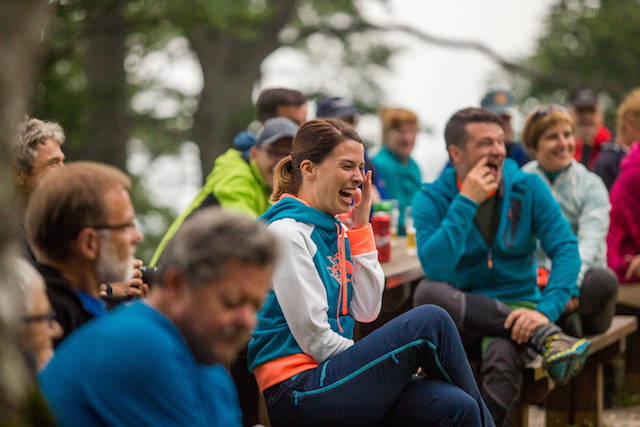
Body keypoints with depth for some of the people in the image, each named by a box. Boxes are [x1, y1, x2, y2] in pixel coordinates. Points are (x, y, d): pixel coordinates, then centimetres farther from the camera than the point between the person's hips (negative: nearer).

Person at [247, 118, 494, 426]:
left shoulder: (335, 230, 15)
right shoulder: (286, 232, -11)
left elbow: (367, 311, 8)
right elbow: (314, 338, -14)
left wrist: (361, 225, 7)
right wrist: (388, 362, -4)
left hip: (331, 373, 8)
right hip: (296, 392, -8)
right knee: (429, 321, -18)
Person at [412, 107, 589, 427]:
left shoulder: (528, 188, 2)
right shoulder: (432, 199, -2)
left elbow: (566, 249, -8)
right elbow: (435, 269, -17)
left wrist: (546, 311, -24)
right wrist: (466, 203, -18)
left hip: (515, 308, -1)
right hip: (460, 317, 1)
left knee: (501, 359, -36)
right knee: (427, 292, -34)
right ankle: (545, 338, -33)